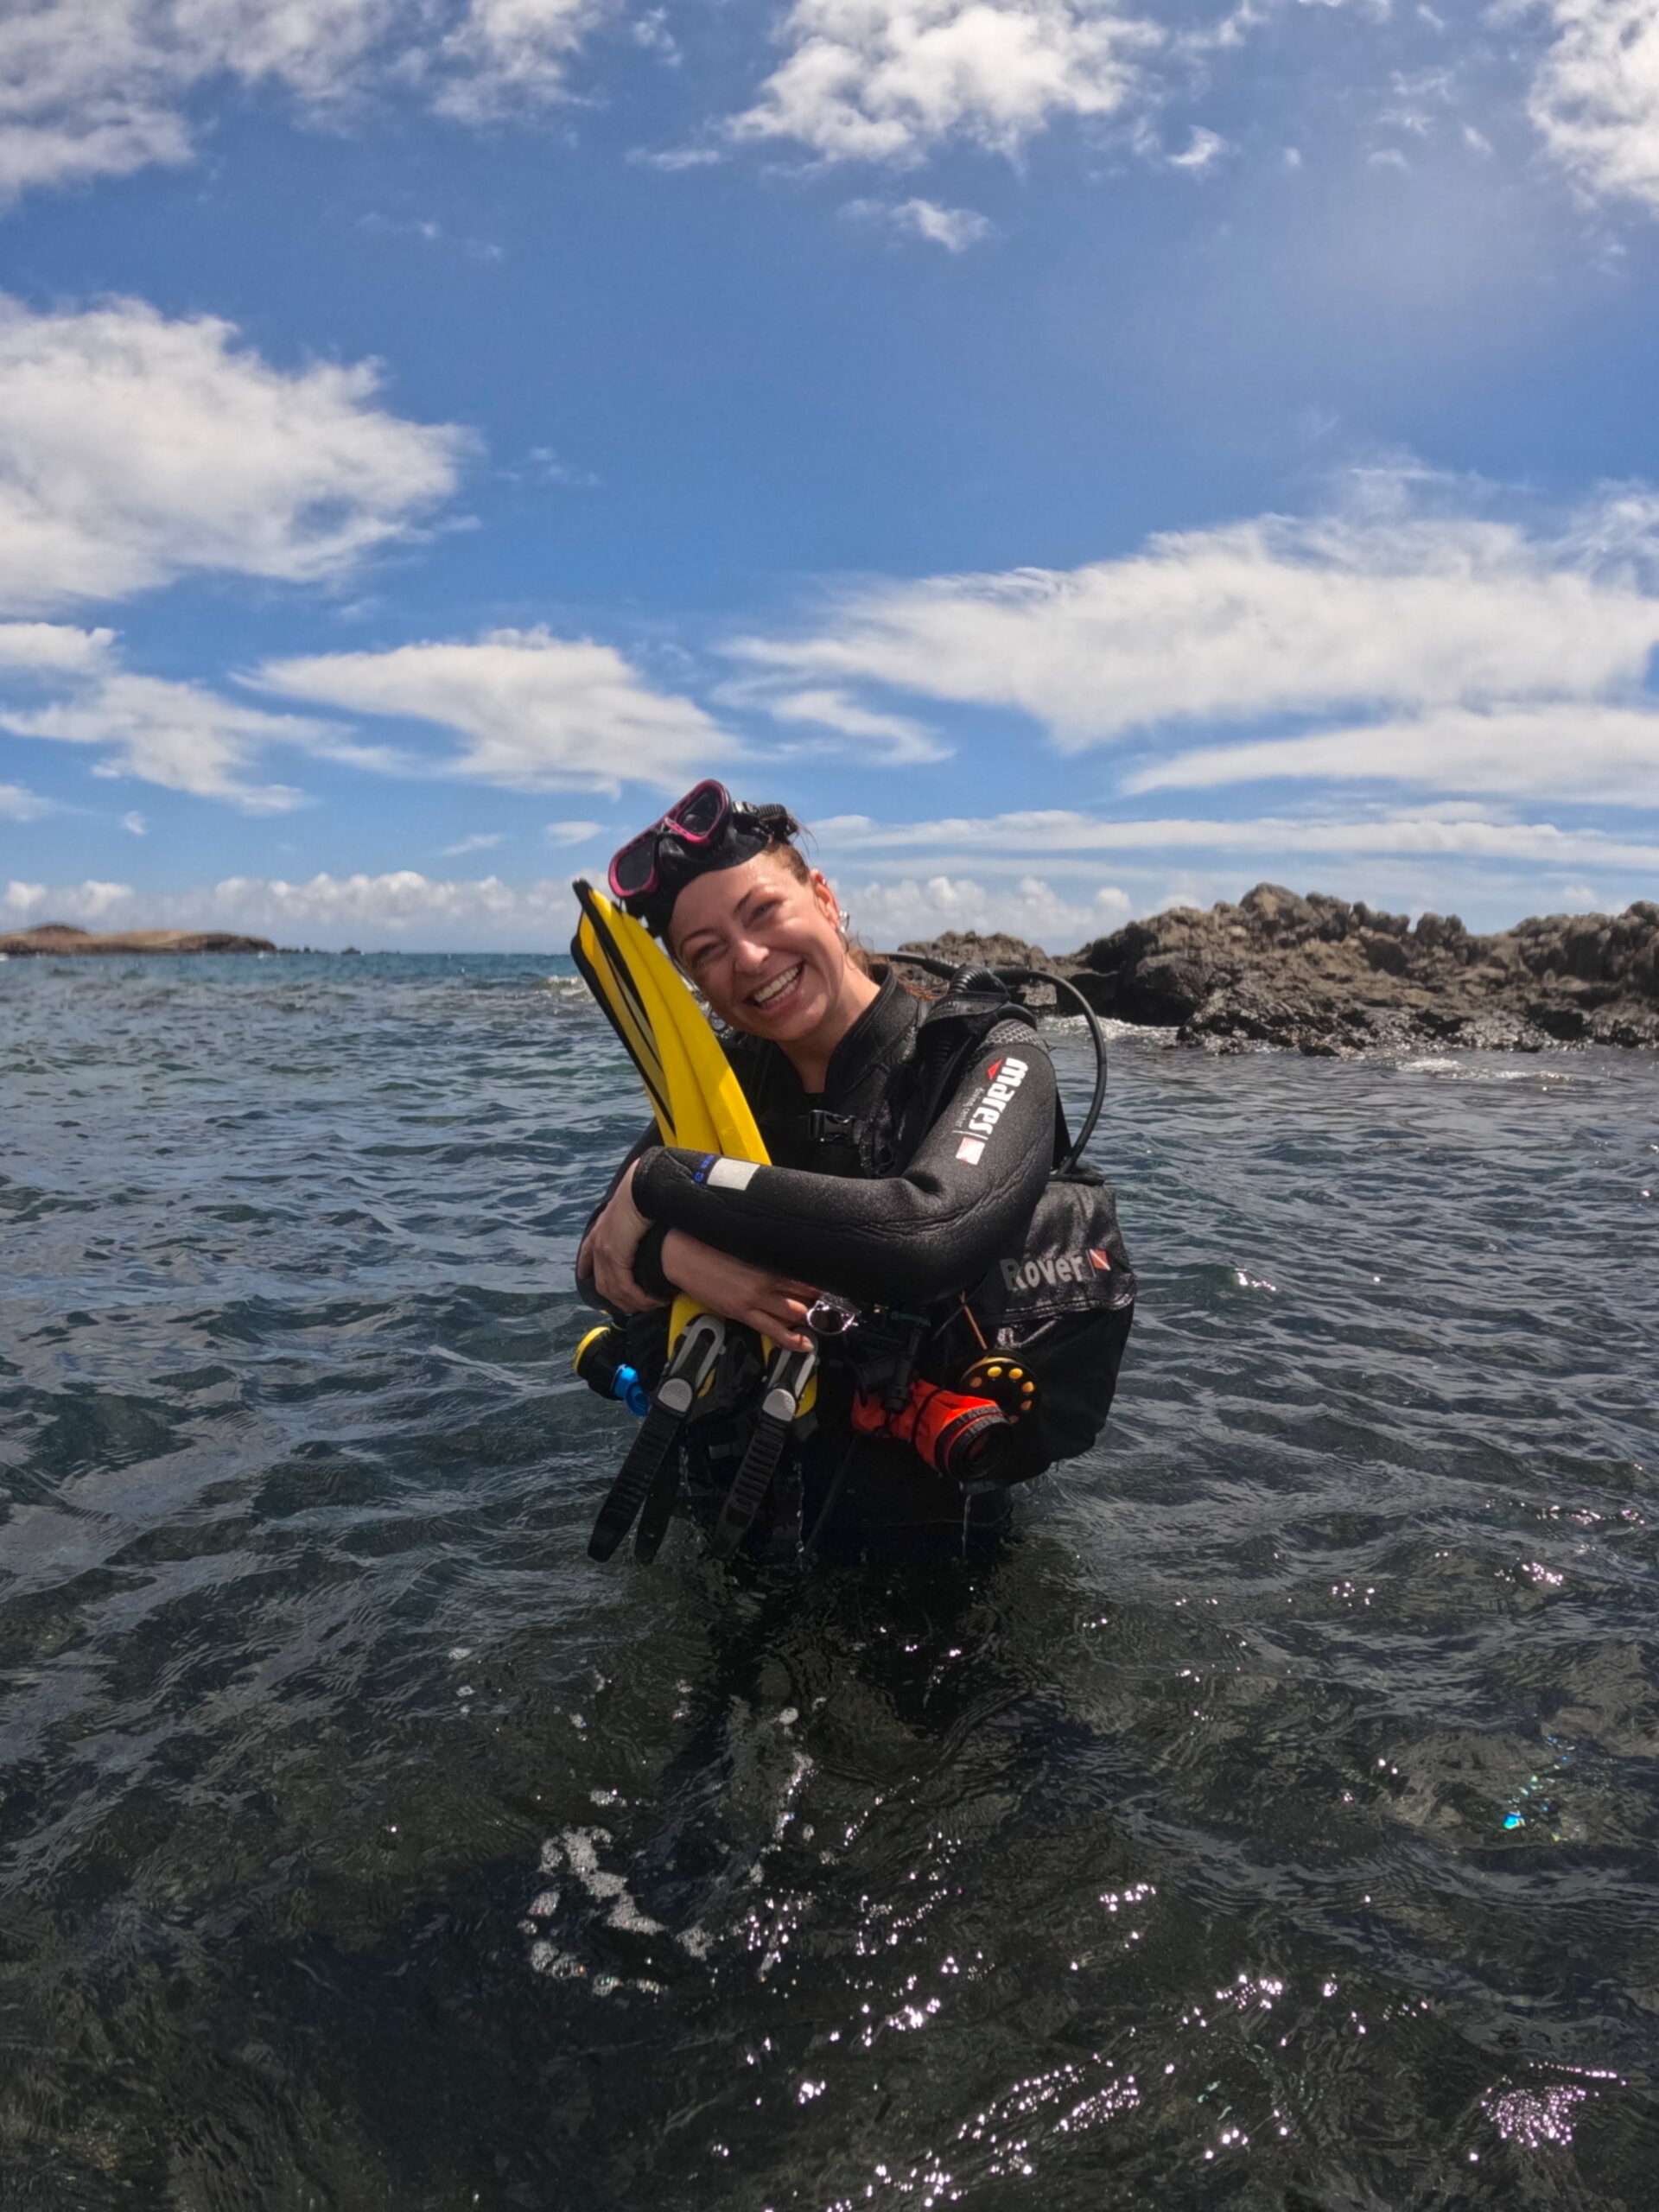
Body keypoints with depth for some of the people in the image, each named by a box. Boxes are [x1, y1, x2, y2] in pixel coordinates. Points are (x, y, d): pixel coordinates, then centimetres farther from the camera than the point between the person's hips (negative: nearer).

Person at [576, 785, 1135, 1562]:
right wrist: (675, 1257, -27)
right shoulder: (728, 1080, 1)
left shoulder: (989, 1057, -14)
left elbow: (926, 1236, -33)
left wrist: (662, 1183, -23)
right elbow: (599, 1263, -3)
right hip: (744, 1506, 4)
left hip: (928, 1518, -3)